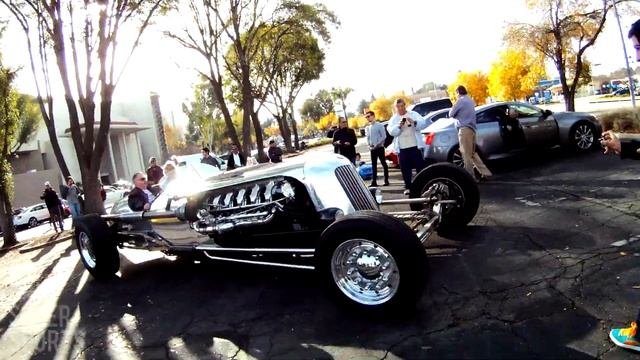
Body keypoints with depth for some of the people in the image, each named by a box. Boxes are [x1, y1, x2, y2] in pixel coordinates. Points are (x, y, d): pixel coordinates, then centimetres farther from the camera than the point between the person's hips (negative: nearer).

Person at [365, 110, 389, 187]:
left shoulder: (380, 125, -5)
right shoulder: (367, 128, 12)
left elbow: (384, 136, -9)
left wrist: (377, 144, -15)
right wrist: (369, 144, -4)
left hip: (380, 147, -5)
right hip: (372, 149, 5)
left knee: (383, 163, 0)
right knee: (374, 165, 5)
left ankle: (386, 180, 5)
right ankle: (374, 181, 7)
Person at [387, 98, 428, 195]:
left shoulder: (414, 114, 8)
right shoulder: (393, 119, 10)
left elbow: (423, 124, -4)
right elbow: (391, 132, -4)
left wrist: (414, 122, -23)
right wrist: (399, 126, -22)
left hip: (415, 146, -1)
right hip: (402, 148, 1)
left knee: (420, 166, 1)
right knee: (405, 168, 2)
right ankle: (408, 187, 8)